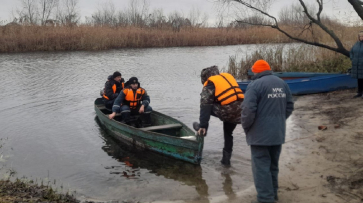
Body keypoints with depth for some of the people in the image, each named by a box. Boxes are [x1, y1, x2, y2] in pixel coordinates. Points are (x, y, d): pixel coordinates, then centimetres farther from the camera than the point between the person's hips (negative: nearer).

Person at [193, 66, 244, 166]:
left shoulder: (210, 85, 5)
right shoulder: (228, 76, 23)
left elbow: (205, 106, -2)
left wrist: (203, 125, -4)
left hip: (227, 111, -7)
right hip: (240, 111, 7)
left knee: (206, 107, 16)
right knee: (228, 133, 24)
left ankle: (201, 129, 24)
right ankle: (226, 158, 29)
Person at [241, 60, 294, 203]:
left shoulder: (255, 85, -15)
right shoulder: (282, 83, 9)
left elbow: (248, 109, -22)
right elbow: (290, 106, 14)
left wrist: (246, 127, -6)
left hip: (260, 134, -8)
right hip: (278, 133, 8)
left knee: (261, 167, -1)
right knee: (273, 164, 20)